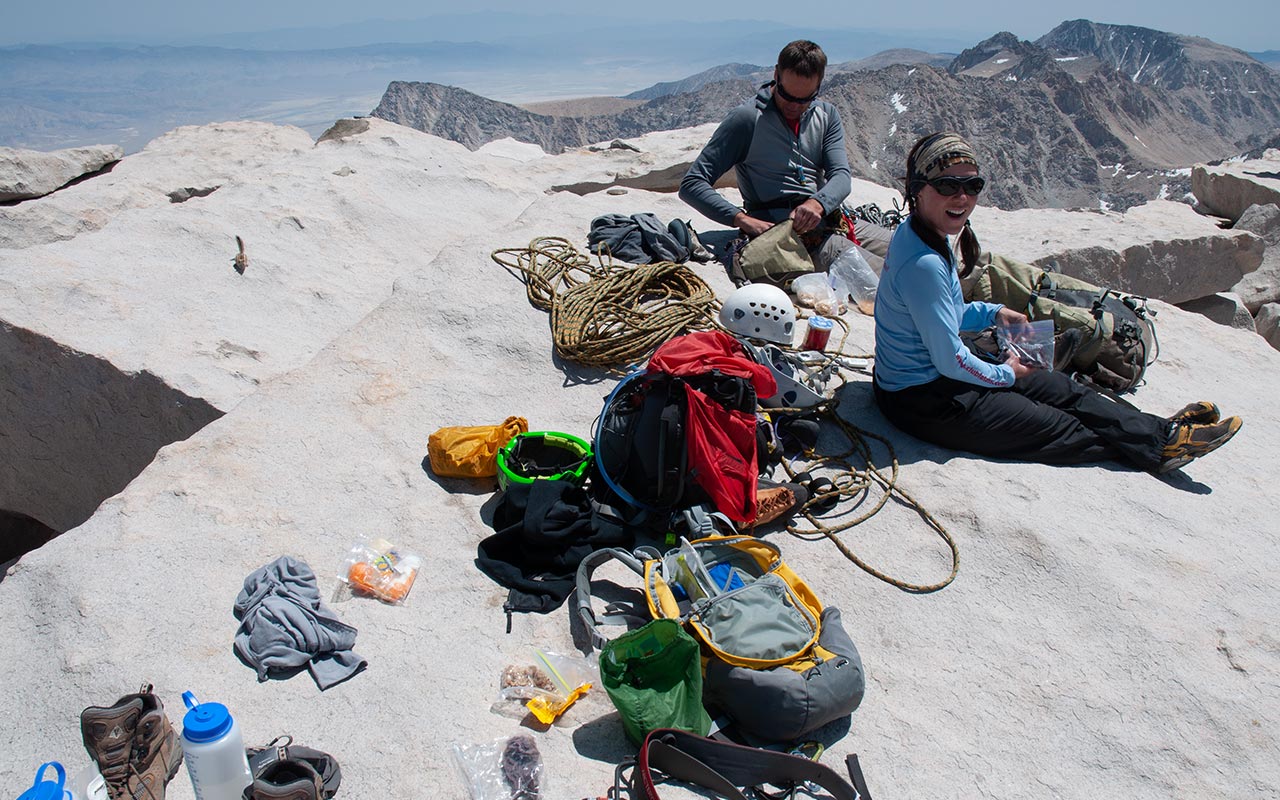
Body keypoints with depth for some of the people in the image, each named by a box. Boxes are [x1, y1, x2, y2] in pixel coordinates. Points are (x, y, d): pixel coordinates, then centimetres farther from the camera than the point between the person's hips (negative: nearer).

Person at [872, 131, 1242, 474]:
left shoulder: (920, 235, 1)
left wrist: (991, 313, 8)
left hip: (934, 376, 10)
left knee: (1059, 388, 16)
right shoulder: (923, 264, -30)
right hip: (923, 401, -10)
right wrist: (1004, 374, -7)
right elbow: (950, 360, -24)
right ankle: (1159, 446, 23)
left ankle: (1162, 430, 28)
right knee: (1059, 429, 4)